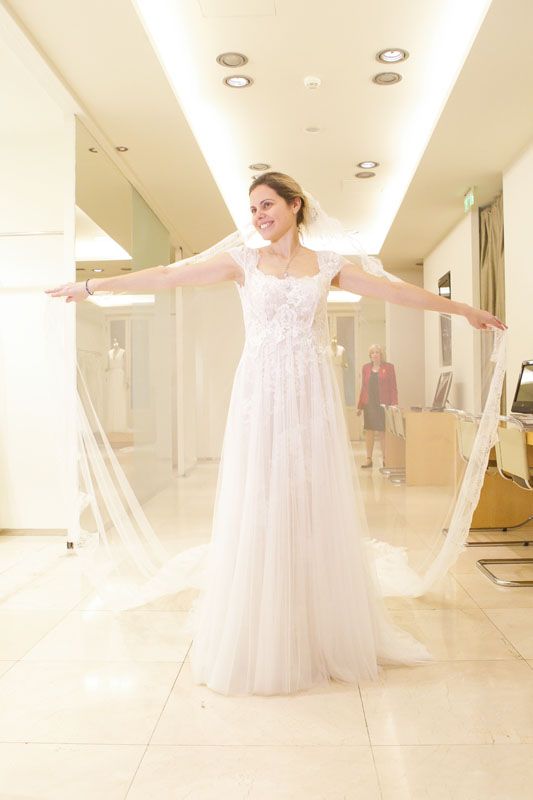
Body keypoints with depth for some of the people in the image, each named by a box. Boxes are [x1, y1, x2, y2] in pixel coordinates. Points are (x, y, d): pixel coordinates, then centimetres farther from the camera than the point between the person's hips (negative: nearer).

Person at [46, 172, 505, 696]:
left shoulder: (328, 264, 10)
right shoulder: (243, 261, 7)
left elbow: (398, 291, 15)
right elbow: (169, 276, 1)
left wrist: (464, 309, 20)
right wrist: (92, 286, -3)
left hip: (312, 398, 1)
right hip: (259, 397, -1)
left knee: (317, 512, 5)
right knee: (257, 514, 1)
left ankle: (328, 636, 21)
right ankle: (260, 642, 15)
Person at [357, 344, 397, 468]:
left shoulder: (388, 367, 2)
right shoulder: (366, 368, 10)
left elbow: (393, 387, -1)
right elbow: (363, 387, 11)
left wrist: (394, 404, -10)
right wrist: (359, 405, 8)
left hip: (383, 404, -3)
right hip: (369, 404, 3)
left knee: (382, 431, 1)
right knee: (369, 430, 3)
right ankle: (369, 459, 9)